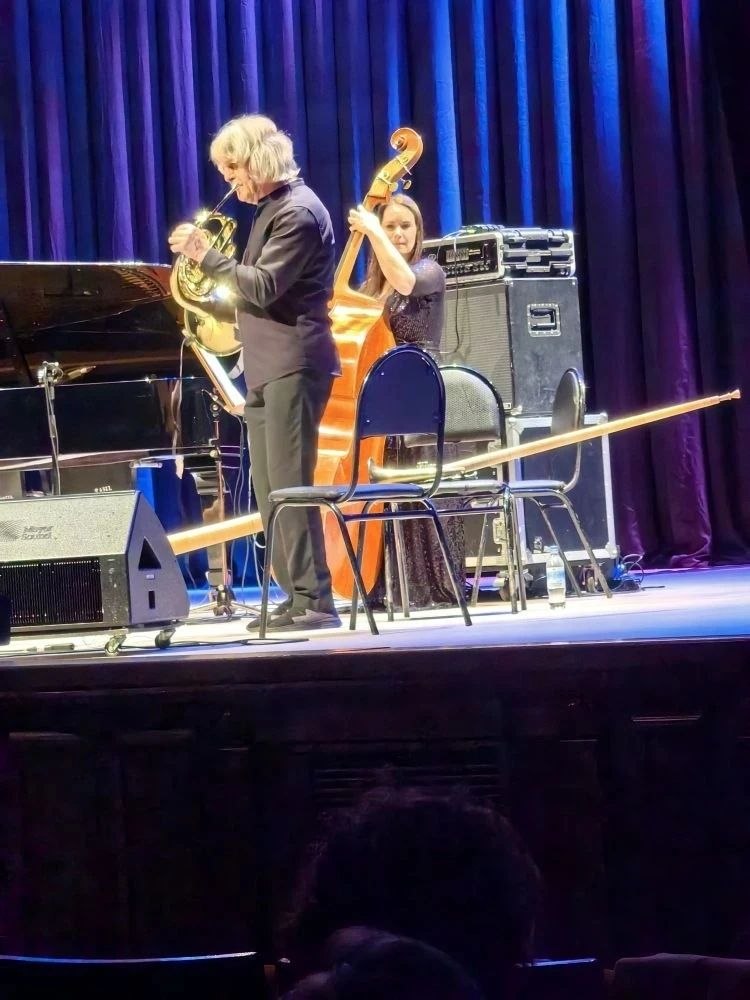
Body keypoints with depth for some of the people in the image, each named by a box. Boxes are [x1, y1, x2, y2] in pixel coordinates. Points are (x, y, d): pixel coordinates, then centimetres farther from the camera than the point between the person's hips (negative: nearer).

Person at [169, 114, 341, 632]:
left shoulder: (298, 212, -13)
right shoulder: (272, 207, 18)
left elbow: (264, 287, -20)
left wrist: (205, 255, -17)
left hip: (293, 364, -10)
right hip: (268, 366, 10)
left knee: (290, 484, -12)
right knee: (269, 488, 9)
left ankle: (316, 601, -12)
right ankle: (297, 597, 12)